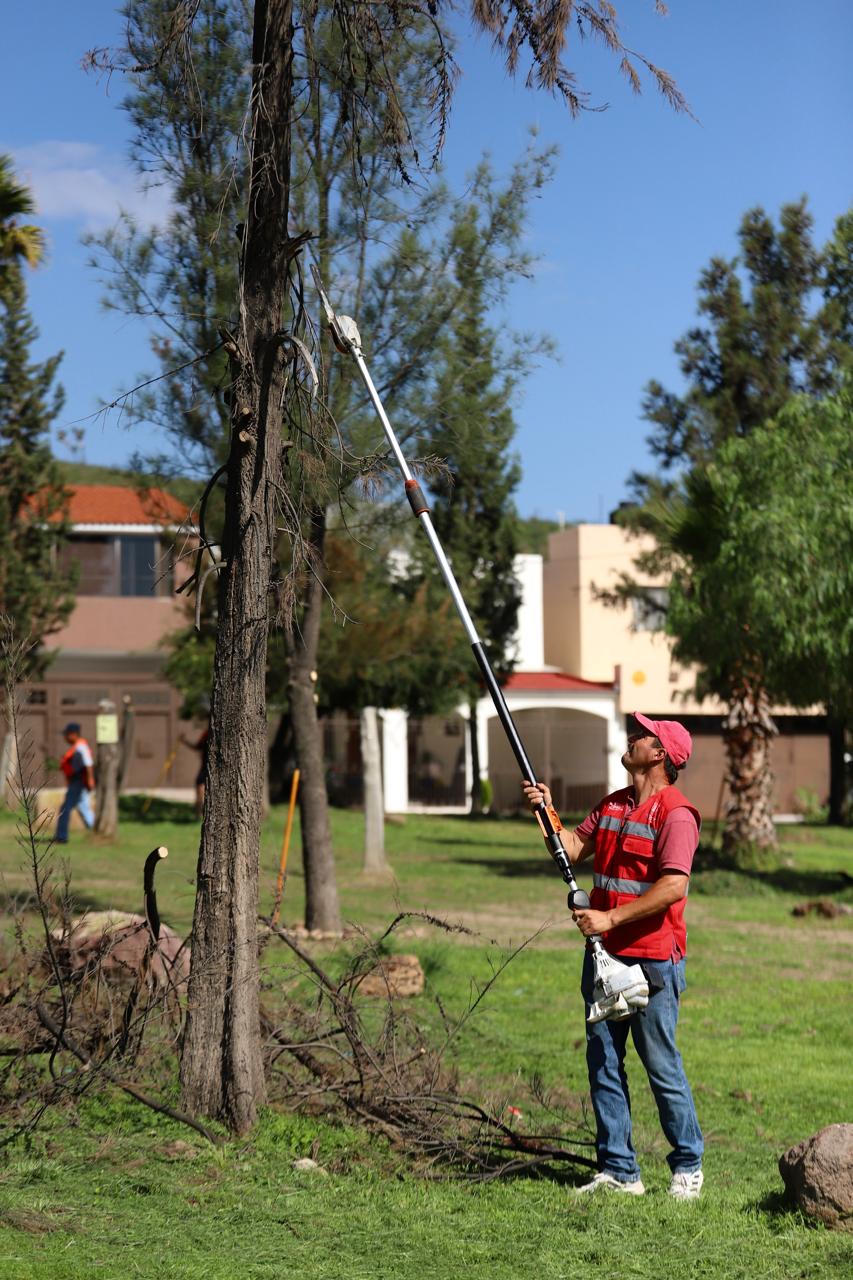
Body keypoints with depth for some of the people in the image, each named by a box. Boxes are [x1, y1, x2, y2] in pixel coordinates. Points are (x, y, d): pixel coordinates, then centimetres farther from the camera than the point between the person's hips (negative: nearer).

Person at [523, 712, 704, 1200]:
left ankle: (688, 1167, 13)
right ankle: (619, 1171, 14)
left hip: (653, 959, -8)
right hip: (604, 954, 8)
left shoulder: (676, 814, -13)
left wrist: (610, 917, -22)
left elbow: (673, 887, -21)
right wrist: (547, 812, 2)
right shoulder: (612, 805, 15)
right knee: (604, 1064, 8)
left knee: (662, 1067, -1)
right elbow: (574, 850, 16)